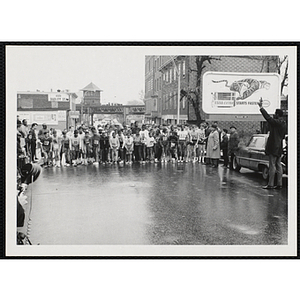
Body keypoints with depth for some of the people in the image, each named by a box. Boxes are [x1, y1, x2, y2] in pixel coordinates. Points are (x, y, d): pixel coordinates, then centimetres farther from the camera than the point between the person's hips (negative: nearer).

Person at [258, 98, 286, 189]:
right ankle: (279, 184, 13)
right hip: (279, 147, 9)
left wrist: (261, 107, -15)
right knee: (278, 166, 10)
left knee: (272, 166, -6)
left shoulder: (277, 122, -15)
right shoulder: (283, 124, 13)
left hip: (273, 147, -9)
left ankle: (270, 184, -3)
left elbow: (268, 117, -20)